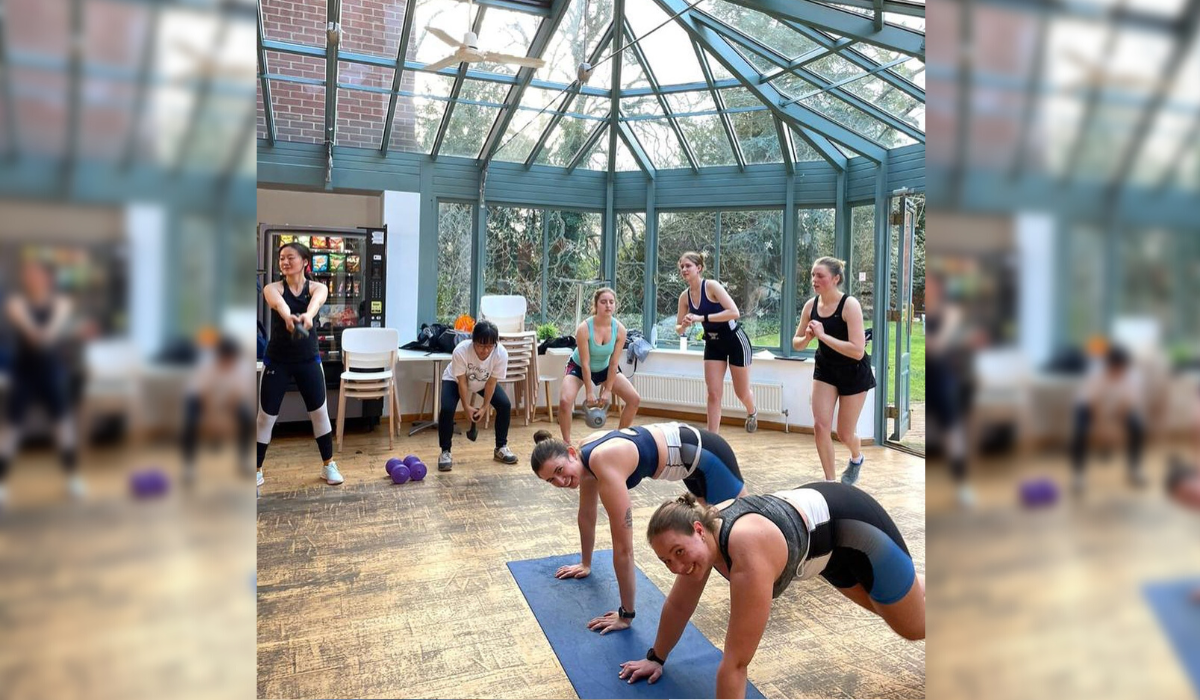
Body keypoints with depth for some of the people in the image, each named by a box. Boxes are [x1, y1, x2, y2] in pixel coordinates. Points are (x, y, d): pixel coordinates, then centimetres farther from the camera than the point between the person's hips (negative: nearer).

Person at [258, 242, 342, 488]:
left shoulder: (317, 287, -5)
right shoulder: (273, 288, -7)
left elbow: (316, 301, -31)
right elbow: (278, 303, -32)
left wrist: (307, 316, -56)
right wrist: (288, 317, -57)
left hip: (308, 359, 1)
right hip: (277, 360, 0)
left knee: (320, 412, 6)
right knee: (266, 416, 5)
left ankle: (328, 465, 23)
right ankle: (257, 471, 21)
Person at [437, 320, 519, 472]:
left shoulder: (501, 354, -34)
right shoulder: (461, 351, -40)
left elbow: (491, 383, -22)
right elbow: (462, 382, -26)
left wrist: (484, 408, -19)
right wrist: (466, 407, -22)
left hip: (484, 382, 2)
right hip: (455, 380, -2)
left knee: (505, 405, -13)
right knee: (447, 409, -25)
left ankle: (501, 448, 5)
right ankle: (445, 452, -7)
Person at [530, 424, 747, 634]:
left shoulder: (604, 465, -36)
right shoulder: (586, 453, -10)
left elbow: (623, 548, -31)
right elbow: (586, 515, 8)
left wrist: (626, 614, -23)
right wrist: (586, 564, 19)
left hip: (703, 454, -9)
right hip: (690, 456, 9)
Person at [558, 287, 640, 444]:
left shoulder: (620, 329, -22)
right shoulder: (584, 328, -31)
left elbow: (614, 363, -16)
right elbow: (585, 363, -25)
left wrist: (607, 390, -15)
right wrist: (589, 392, -21)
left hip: (605, 369, 4)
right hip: (579, 368, -4)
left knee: (634, 399, -5)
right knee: (565, 400, -28)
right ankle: (566, 442, -7)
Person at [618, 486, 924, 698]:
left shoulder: (750, 555, -44)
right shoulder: (703, 530, -20)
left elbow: (736, 661, -39)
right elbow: (679, 605, -4)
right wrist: (656, 658, 6)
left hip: (853, 525, -6)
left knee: (914, 627, 18)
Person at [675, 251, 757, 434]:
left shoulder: (711, 286, -22)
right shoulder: (685, 296, -4)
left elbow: (734, 312, -32)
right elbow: (679, 329, 4)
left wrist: (702, 318, -35)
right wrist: (684, 325, -21)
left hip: (735, 341, -5)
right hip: (713, 344, 5)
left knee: (741, 392, 11)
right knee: (713, 394, -2)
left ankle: (752, 412, 46)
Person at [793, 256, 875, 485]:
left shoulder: (850, 305, -23)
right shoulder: (811, 305, -8)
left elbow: (858, 351, -31)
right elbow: (796, 344, 3)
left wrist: (823, 335, -33)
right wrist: (807, 337, -20)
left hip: (853, 372, -4)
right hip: (825, 369, 4)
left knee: (845, 434, 7)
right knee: (820, 426, -7)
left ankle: (857, 458, 43)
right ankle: (829, 481, 9)